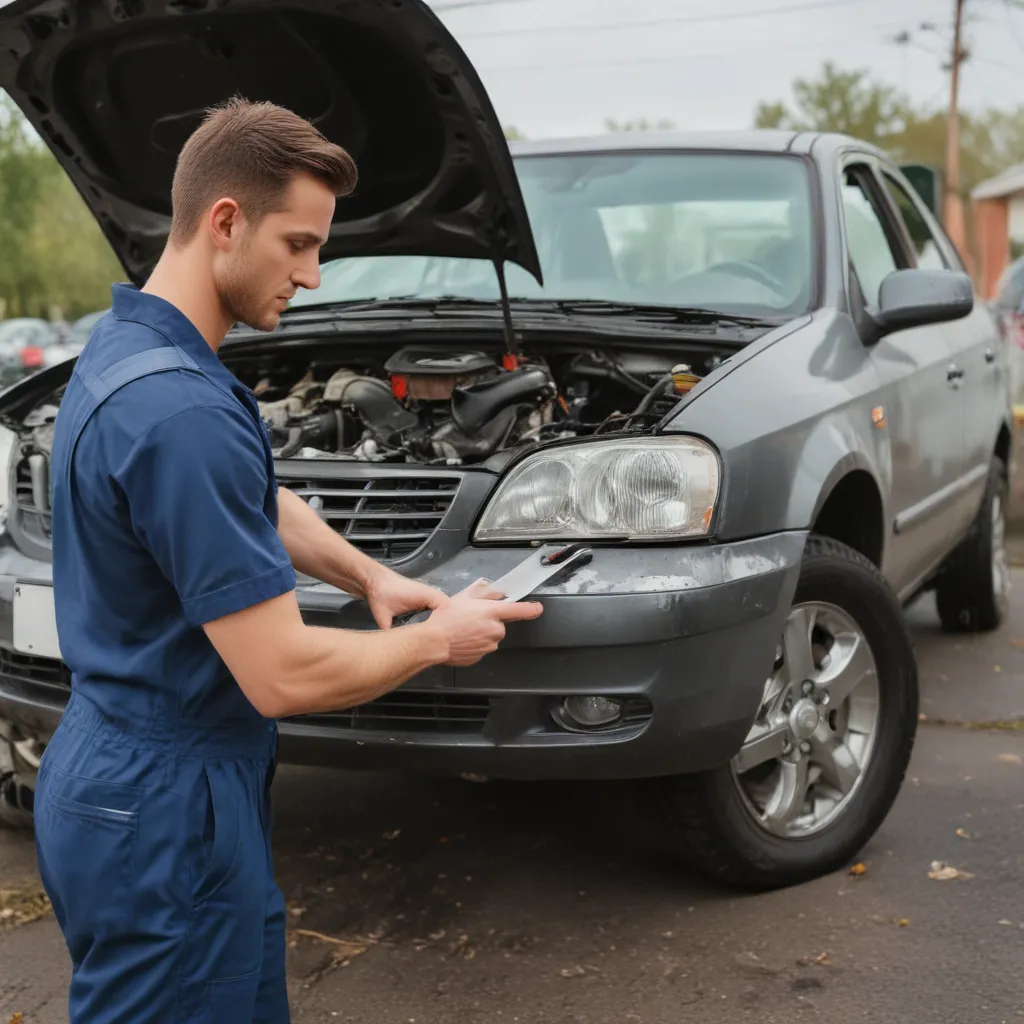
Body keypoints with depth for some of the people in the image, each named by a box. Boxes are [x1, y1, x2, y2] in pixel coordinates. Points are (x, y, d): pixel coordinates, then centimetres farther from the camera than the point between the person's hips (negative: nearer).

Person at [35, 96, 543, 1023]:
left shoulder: (122, 350, 6)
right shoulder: (183, 412, -28)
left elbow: (255, 507, 22)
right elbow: (285, 676, -26)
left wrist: (370, 575, 11)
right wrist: (438, 640, -10)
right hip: (169, 817, -10)